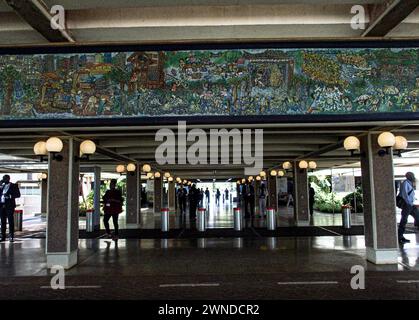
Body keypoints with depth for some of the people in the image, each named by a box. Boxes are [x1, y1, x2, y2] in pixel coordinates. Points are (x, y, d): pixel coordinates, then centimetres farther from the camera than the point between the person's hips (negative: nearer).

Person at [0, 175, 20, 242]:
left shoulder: (13, 186, 3)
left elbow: (18, 195, -1)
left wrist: (10, 196, -16)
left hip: (9, 206, -4)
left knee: (11, 221, -5)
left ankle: (11, 237, -3)